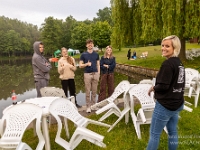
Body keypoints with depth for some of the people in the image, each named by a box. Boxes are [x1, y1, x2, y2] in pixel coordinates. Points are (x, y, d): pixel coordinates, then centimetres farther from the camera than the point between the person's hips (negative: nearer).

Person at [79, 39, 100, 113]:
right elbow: (80, 65, 1)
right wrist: (86, 64, -17)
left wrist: (98, 73, 3)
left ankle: (93, 105, 21)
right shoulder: (83, 54, 1)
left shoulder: (96, 54, 9)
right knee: (88, 91, 2)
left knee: (94, 91, 8)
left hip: (95, 74, 2)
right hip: (87, 74, -2)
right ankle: (88, 106, 12)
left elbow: (98, 64, 12)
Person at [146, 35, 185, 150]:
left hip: (165, 105, -9)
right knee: (173, 132, 20)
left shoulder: (168, 64, -20)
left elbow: (163, 86, -23)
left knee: (154, 134, 6)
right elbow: (178, 84, 13)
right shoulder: (179, 63, 7)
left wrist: (153, 88, -5)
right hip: (177, 103, 9)